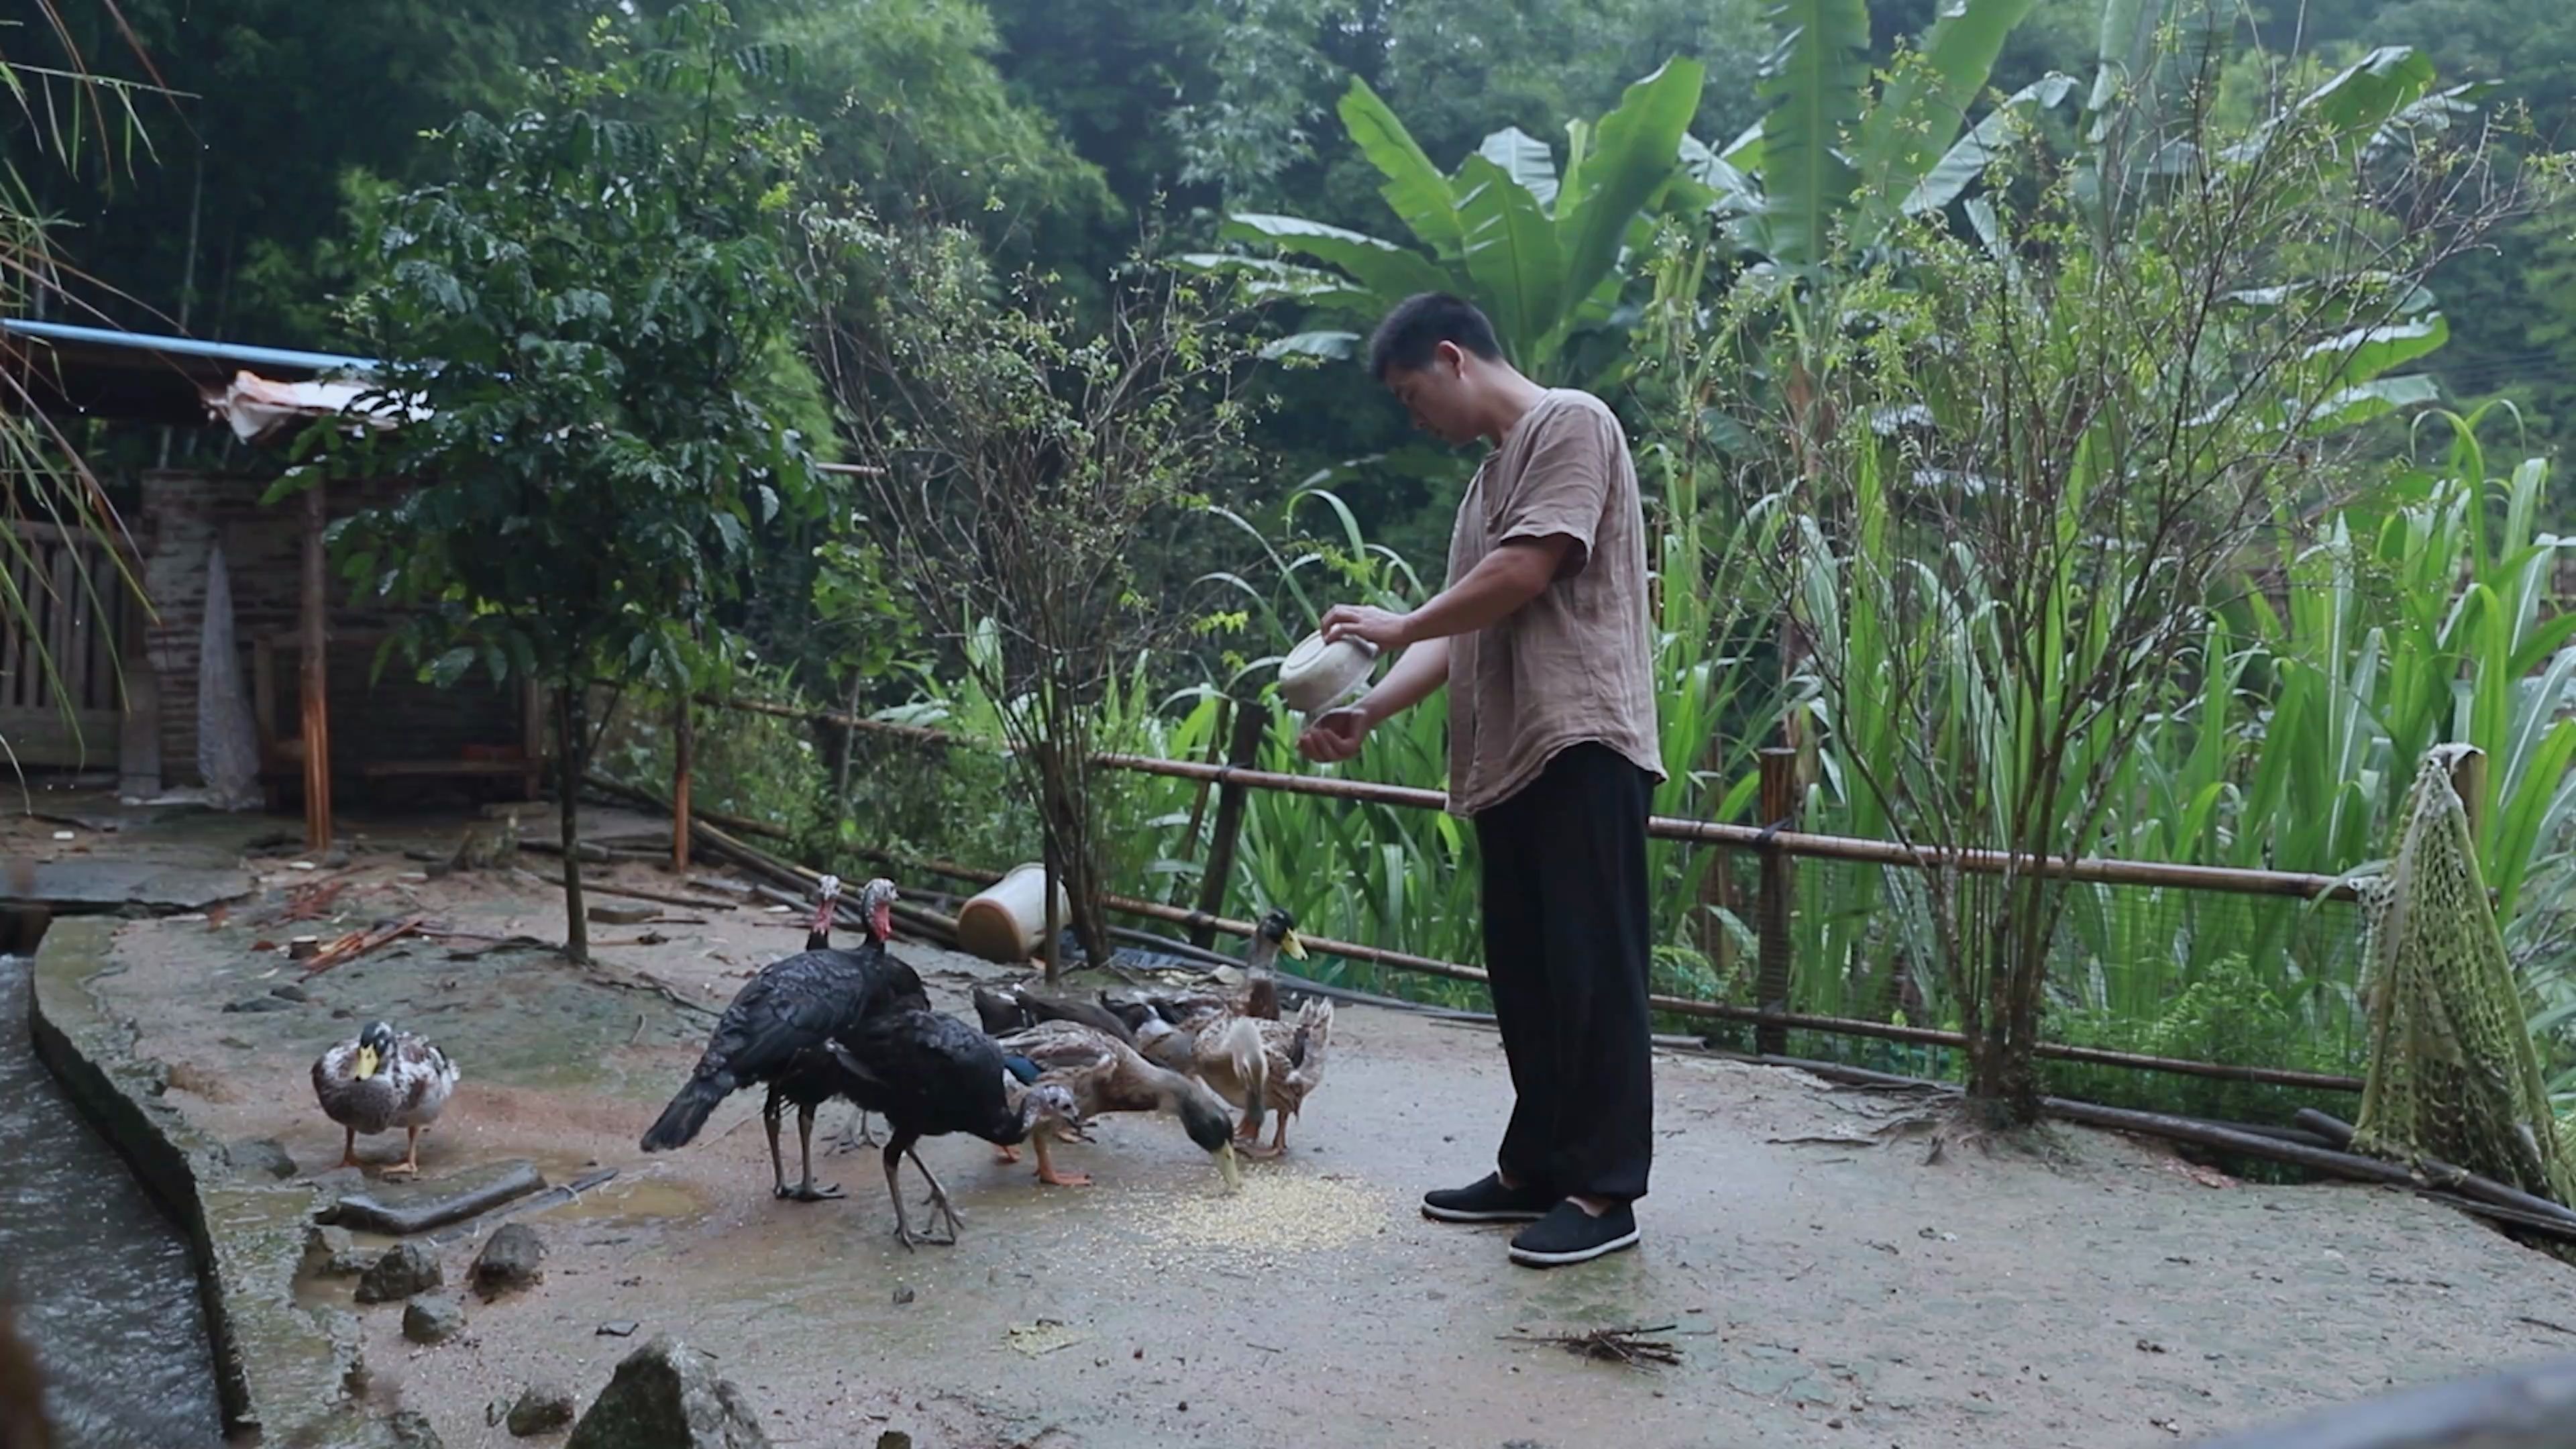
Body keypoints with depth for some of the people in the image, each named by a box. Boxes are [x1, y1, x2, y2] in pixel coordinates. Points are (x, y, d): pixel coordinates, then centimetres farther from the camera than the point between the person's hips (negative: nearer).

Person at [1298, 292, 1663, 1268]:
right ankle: (1535, 1168, 21)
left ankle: (1604, 1191, 2)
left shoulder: (1569, 424, -3)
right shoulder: (1488, 479, 23)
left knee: (1591, 971, -5)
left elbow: (1526, 572, -16)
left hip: (1581, 742, -9)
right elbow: (1461, 632, 17)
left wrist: (1399, 627, -4)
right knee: (1525, 974, 11)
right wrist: (1366, 713, 4)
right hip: (1510, 753, 9)